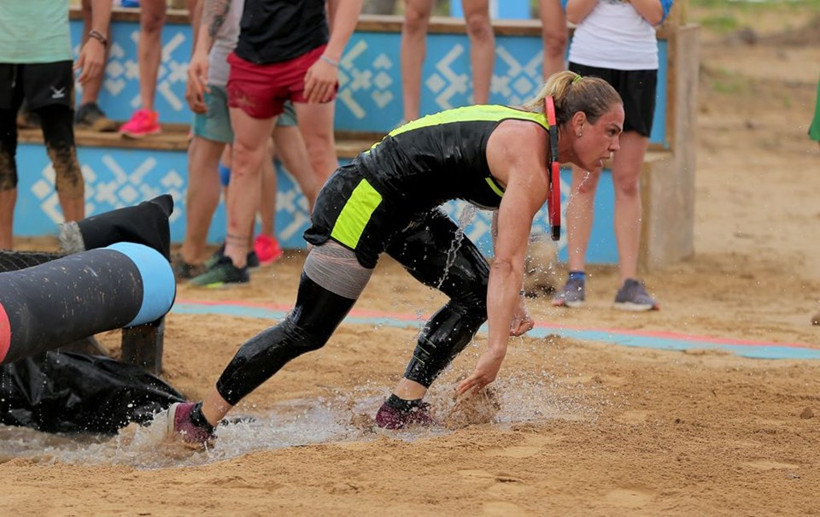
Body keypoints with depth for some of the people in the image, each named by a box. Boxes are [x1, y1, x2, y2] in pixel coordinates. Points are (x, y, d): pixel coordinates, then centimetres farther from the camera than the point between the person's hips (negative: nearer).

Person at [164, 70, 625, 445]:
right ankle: (196, 421, 6)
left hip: (404, 208, 10)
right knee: (307, 331, -3)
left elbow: (508, 238, 18)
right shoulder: (530, 161, -21)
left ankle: (402, 408, 6)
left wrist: (513, 302, 8)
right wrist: (496, 351, -29)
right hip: (361, 204, -10)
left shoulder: (530, 134, 9)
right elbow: (508, 263, -26)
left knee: (477, 290, 5)